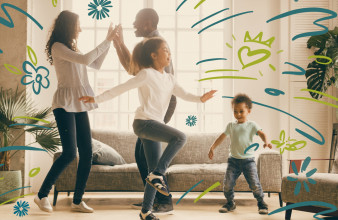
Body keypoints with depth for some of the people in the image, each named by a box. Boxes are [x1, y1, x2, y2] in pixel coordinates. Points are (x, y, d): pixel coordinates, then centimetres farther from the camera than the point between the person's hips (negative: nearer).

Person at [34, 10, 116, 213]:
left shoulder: (72, 48, 19)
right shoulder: (58, 47, -8)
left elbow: (96, 65, 22)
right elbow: (86, 60, -19)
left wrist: (109, 42, 16)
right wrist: (107, 42, -10)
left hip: (79, 105, 8)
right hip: (65, 105, -8)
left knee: (87, 153, 2)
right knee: (69, 153, -15)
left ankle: (78, 200, 9)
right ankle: (42, 195, -1)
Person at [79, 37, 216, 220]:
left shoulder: (169, 79, 17)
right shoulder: (146, 74, -5)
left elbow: (183, 95, 7)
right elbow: (120, 89, -4)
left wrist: (200, 99, -13)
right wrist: (96, 99, -5)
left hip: (154, 125, 8)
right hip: (143, 122, -8)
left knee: (156, 169, 5)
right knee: (179, 137, -24)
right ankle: (157, 175, -17)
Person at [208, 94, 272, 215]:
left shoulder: (251, 125, 1)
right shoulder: (231, 126, 11)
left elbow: (261, 133, -12)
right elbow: (221, 137, 14)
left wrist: (266, 142, -33)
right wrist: (212, 148, 5)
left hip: (248, 159, -3)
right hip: (234, 159, 3)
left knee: (254, 184, -9)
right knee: (227, 183, -4)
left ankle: (261, 203, 11)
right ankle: (230, 203, 17)